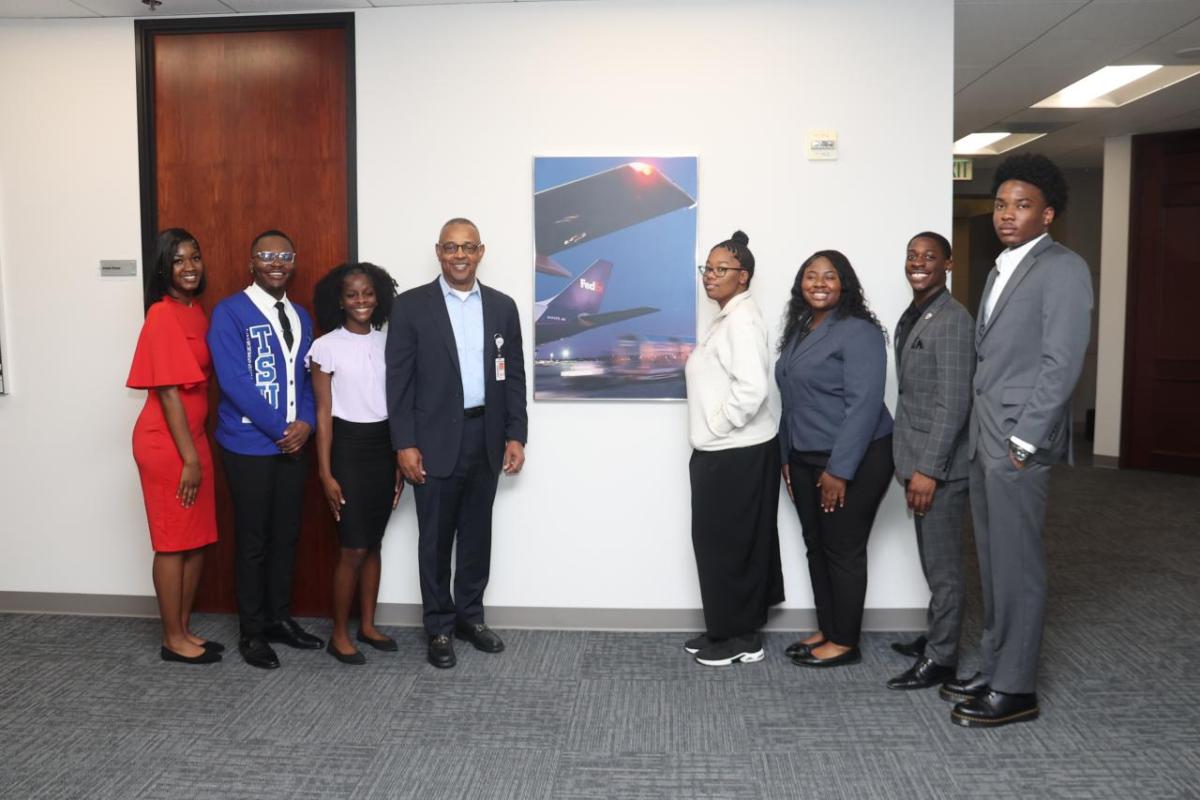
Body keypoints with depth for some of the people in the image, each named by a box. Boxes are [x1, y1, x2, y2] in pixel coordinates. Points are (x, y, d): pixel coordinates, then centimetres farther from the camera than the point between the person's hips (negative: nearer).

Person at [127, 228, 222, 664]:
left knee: (198, 540, 14)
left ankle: (184, 629, 27)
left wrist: (197, 451, 14)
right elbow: (168, 392, -18)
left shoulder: (196, 311, 11)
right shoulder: (163, 316, -16)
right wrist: (189, 458, -17)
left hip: (194, 438, 9)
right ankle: (173, 640, 16)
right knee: (174, 543, 3)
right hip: (166, 444, -8)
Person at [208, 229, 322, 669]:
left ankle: (279, 618, 28)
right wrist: (281, 429, -15)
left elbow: (308, 377, 11)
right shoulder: (229, 312, -9)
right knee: (252, 540, 4)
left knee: (286, 535, 13)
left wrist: (305, 422, -7)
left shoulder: (300, 316, 11)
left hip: (293, 444, 6)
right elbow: (235, 382, -16)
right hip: (249, 446, -6)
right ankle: (252, 632, 17)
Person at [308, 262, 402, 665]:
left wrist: (401, 460, 8)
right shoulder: (326, 347, -7)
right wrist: (325, 473, -10)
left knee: (374, 543, 12)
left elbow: (396, 405, 8)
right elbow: (323, 414, -7)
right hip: (348, 447, -4)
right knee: (353, 548, -1)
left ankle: (367, 625, 26)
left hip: (384, 447, 4)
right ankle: (339, 634, 14)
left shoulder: (387, 342, 6)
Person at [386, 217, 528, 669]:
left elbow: (514, 376, 8)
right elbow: (398, 379, -6)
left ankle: (470, 616, 29)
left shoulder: (502, 307, 7)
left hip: (486, 438, 3)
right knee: (436, 539, 6)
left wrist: (515, 436, 2)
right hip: (436, 440, -3)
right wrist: (404, 444, -11)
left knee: (477, 534, 13)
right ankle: (439, 627, 20)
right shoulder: (411, 306, -3)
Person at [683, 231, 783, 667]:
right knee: (719, 542, 15)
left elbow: (752, 388, -28)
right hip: (723, 451, 10)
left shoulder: (742, 321, -17)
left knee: (728, 544, -1)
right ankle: (726, 630, 26)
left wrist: (716, 426, -18)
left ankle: (741, 638, 13)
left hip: (737, 453, -10)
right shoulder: (725, 319, 15)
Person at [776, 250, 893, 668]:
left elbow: (864, 404, -20)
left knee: (843, 550, 1)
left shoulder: (859, 331, -14)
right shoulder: (799, 330, 11)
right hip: (806, 459, 8)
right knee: (816, 546, 13)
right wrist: (787, 455, 14)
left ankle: (845, 642, 14)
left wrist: (839, 469, -22)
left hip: (853, 460, -8)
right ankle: (826, 630, 26)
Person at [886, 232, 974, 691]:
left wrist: (929, 469, -22)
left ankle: (940, 659, 12)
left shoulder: (953, 321, -15)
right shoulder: (910, 317, 13)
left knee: (943, 565, 2)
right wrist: (907, 461, 16)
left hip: (939, 465, -9)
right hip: (917, 459, 9)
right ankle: (936, 635, 33)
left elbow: (954, 402, -20)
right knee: (932, 562, 19)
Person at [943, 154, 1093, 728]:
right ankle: (994, 670, 26)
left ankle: (1015, 690, 10)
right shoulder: (1001, 270, 18)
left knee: (1017, 567, -1)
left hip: (1019, 440, -8)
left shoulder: (1063, 269, -8)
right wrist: (978, 434, 11)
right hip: (983, 436, 8)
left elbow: (1062, 362, -15)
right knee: (993, 563, 14)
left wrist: (1023, 440, -17)